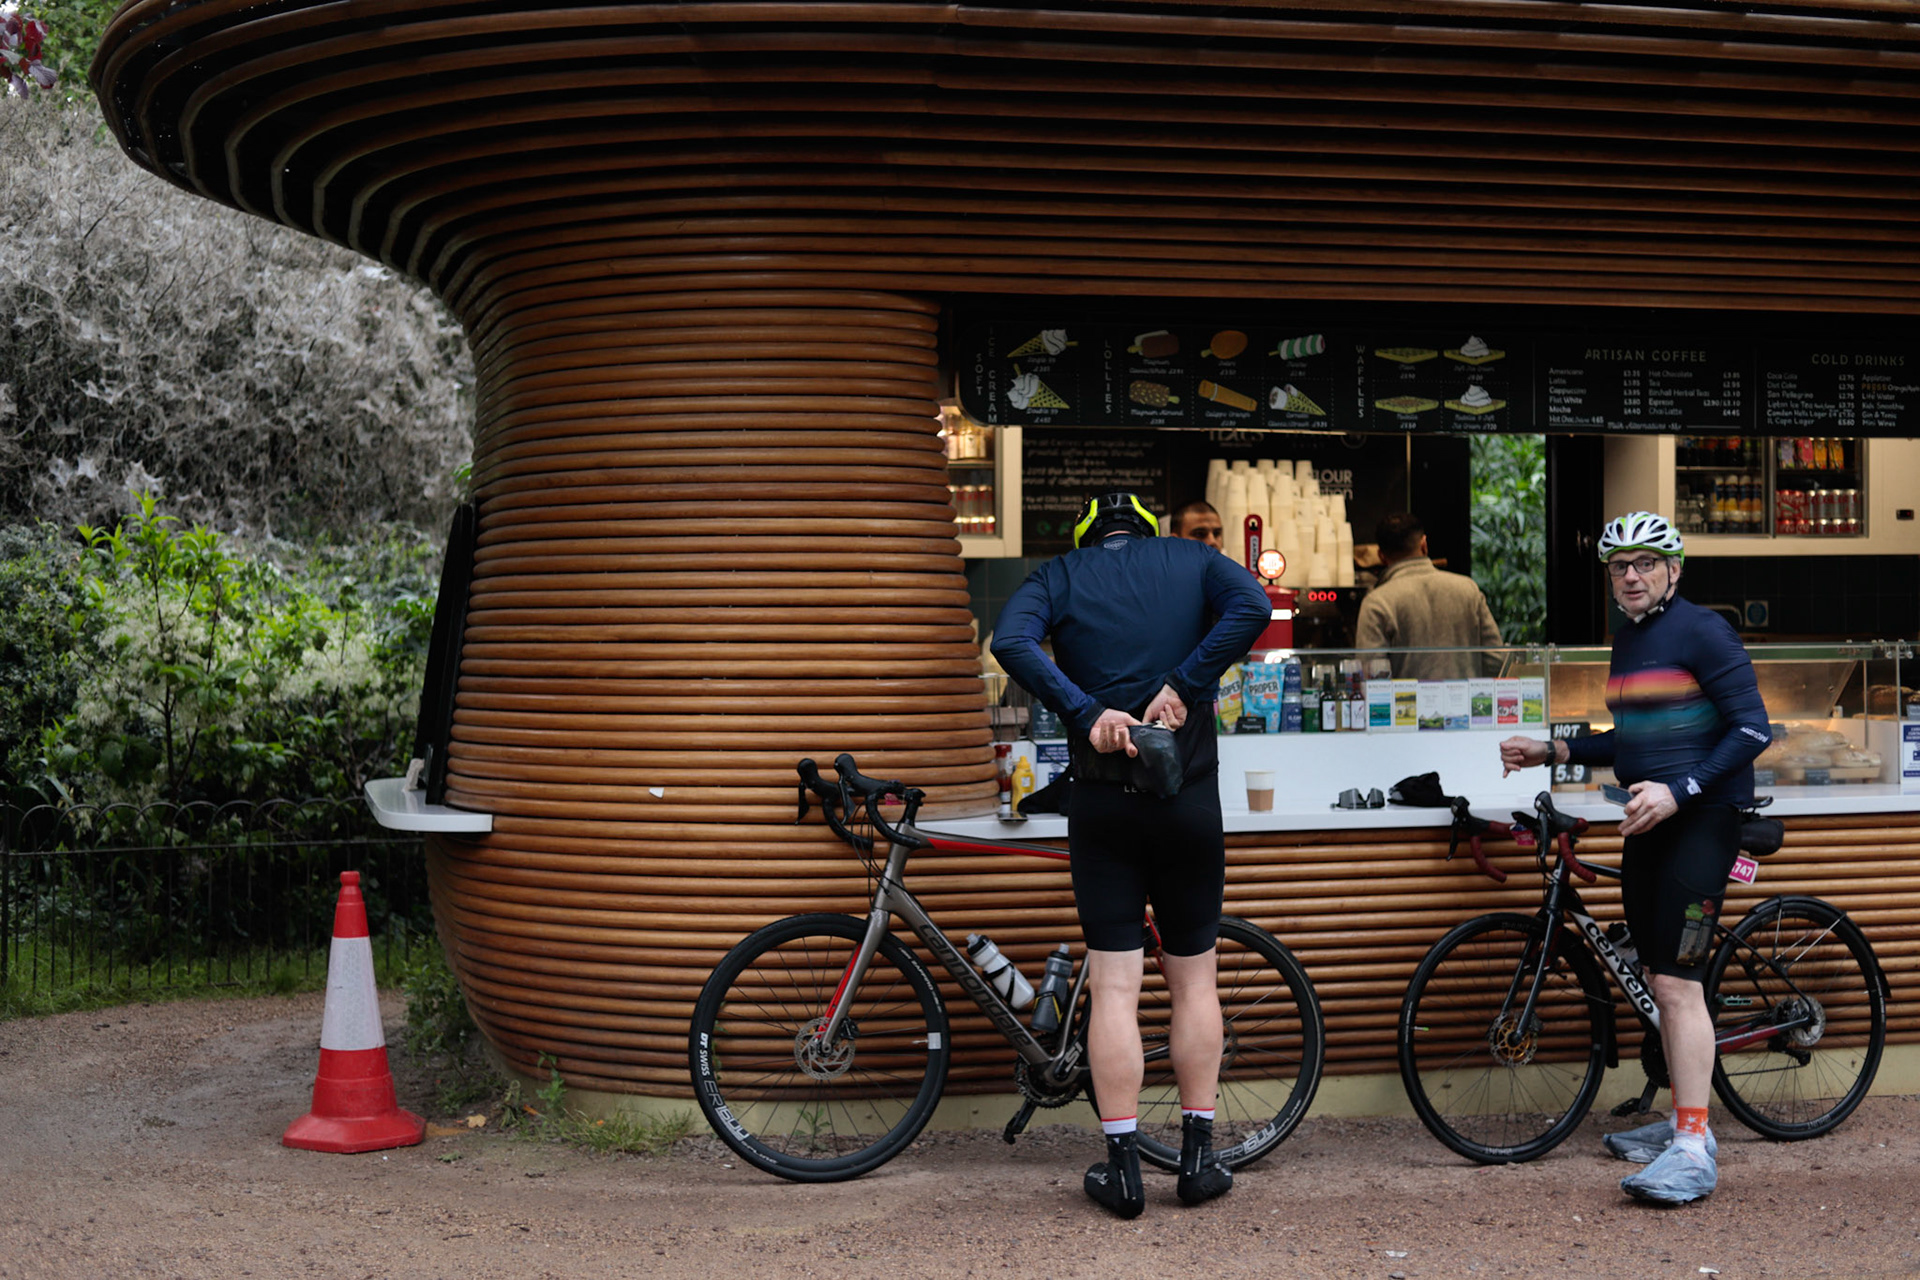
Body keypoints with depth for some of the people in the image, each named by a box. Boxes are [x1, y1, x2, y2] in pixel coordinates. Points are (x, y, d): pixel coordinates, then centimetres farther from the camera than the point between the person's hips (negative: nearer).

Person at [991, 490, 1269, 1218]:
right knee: (1194, 978, 12)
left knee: (1114, 986, 2)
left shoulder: (1061, 575, 7)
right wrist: (1184, 685, -12)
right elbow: (1251, 606, -11)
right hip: (1189, 799, 1)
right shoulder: (1192, 560, 10)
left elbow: (1011, 641, -14)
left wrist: (1086, 712, -17)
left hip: (1103, 801, -1)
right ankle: (1198, 1156, 14)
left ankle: (1123, 1167, 2)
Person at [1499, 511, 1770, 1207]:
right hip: (1648, 819, 9)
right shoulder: (1625, 640, 15)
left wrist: (1678, 791, -24)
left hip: (1700, 817, -9)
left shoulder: (1701, 631, -10)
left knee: (1676, 983, -15)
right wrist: (1549, 751, 14)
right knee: (1662, 982, 12)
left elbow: (1751, 729, -16)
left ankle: (1693, 1150, -14)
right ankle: (1683, 1120, 22)